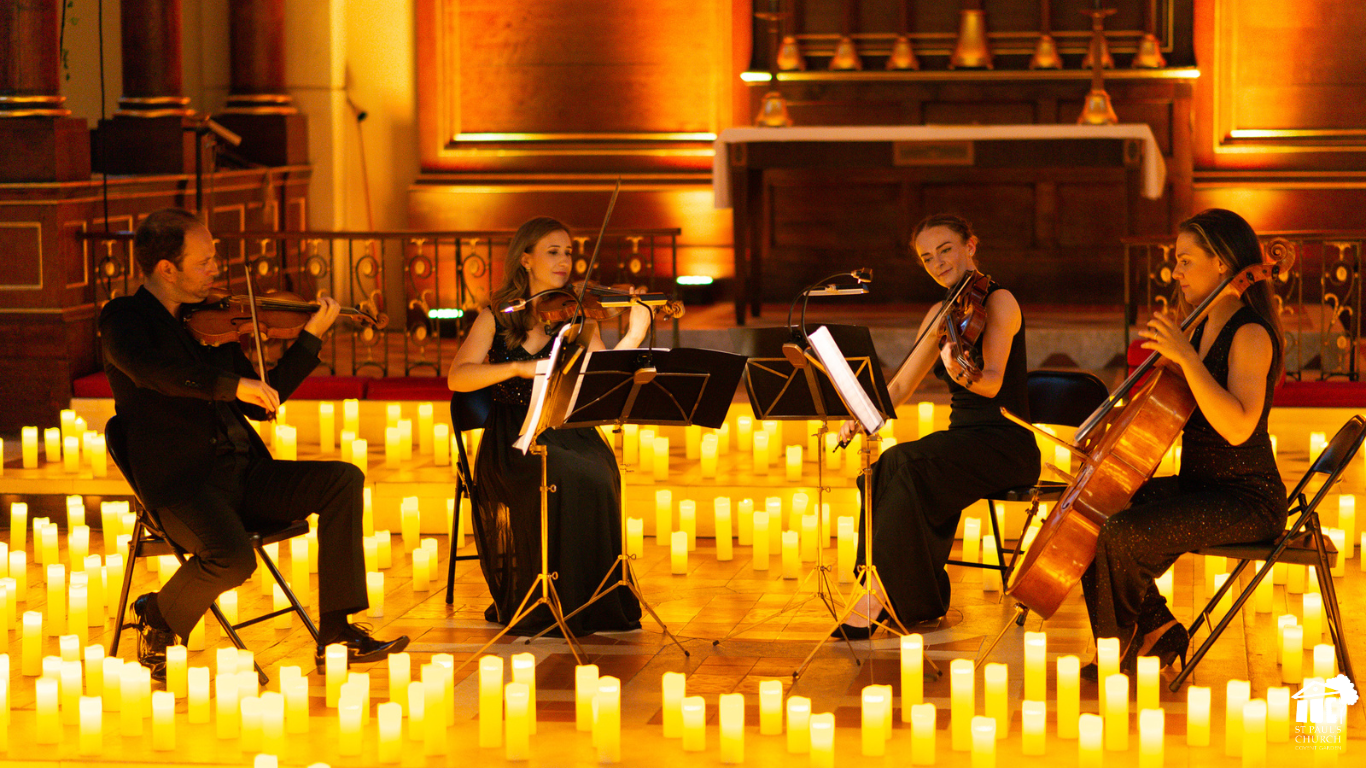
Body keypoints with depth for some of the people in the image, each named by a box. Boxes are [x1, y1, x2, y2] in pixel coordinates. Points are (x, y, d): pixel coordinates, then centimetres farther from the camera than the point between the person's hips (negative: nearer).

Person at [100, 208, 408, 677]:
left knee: (343, 480, -11)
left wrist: (312, 335, 16)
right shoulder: (123, 318, -1)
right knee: (233, 559, -33)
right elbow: (152, 370, -25)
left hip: (242, 473, 7)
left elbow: (260, 406, 19)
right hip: (180, 482, -7)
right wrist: (233, 385, -33)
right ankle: (158, 618, 1)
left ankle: (336, 635, -11)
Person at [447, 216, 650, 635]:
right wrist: (519, 367, -20)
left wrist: (635, 335, -16)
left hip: (569, 432, 2)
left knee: (597, 474, -31)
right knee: (561, 478, -34)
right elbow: (457, 378, -8)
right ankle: (541, 605, -22)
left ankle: (588, 604, -19)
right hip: (513, 438, -2)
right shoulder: (498, 317, 7)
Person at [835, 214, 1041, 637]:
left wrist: (962, 374, -43)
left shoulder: (999, 301, -8)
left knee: (907, 464, -30)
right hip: (961, 439, 7)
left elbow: (992, 382, -21)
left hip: (1006, 444, -7)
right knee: (882, 471, -22)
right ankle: (905, 596, -16)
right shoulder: (941, 314, 13)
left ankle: (879, 595, -25)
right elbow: (901, 385, 14)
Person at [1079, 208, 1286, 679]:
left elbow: (1237, 427, -31)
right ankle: (1156, 631, 7)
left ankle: (1121, 644, 2)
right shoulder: (1201, 327, 11)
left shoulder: (1251, 336, -16)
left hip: (1246, 500, -10)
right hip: (1198, 486, 10)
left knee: (1120, 536, -24)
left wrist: (1186, 357, -31)